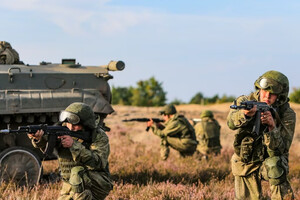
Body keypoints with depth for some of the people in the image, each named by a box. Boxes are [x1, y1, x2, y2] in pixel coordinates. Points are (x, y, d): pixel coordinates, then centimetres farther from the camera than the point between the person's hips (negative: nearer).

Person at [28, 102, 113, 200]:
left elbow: (98, 163, -27)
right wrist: (39, 138, -45)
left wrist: (74, 145, -33)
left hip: (98, 184, -4)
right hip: (69, 187, 4)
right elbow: (47, 142, -21)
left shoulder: (99, 136, -13)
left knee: (77, 172, -32)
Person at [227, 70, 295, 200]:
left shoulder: (287, 114, -14)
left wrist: (272, 127, -37)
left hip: (270, 159, -2)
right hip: (246, 163, 2)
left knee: (274, 166, -34)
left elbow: (282, 148, -21)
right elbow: (231, 123, -30)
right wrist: (245, 114, -52)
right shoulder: (245, 101, -10)